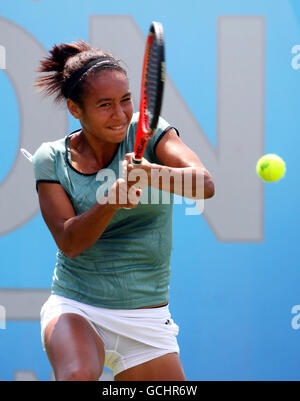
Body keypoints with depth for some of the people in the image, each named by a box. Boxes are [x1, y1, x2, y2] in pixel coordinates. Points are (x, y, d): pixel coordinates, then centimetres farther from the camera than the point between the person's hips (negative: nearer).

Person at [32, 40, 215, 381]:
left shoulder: (147, 131, -3)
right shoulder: (51, 159, -1)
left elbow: (205, 184, -19)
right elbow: (69, 242, -13)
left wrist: (148, 172, -39)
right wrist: (112, 201, -31)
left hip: (146, 323, 2)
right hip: (75, 308, -2)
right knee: (79, 376, -32)